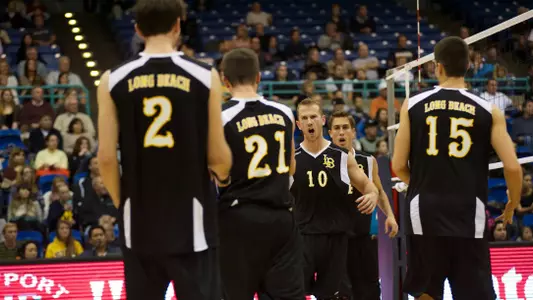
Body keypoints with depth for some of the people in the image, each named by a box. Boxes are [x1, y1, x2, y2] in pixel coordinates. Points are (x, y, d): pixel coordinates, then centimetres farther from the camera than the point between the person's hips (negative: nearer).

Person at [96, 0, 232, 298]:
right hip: (191, 219, -2)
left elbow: (106, 157, -1)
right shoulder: (205, 76, -5)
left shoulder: (114, 80, -1)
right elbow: (217, 156, -3)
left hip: (140, 219, 2)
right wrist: (224, 176, 20)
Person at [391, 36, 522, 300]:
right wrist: (512, 205, 14)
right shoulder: (488, 111, 1)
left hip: (425, 211, 1)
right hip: (469, 213, -1)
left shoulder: (413, 105, 3)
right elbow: (512, 167, -4)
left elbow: (398, 166, 4)